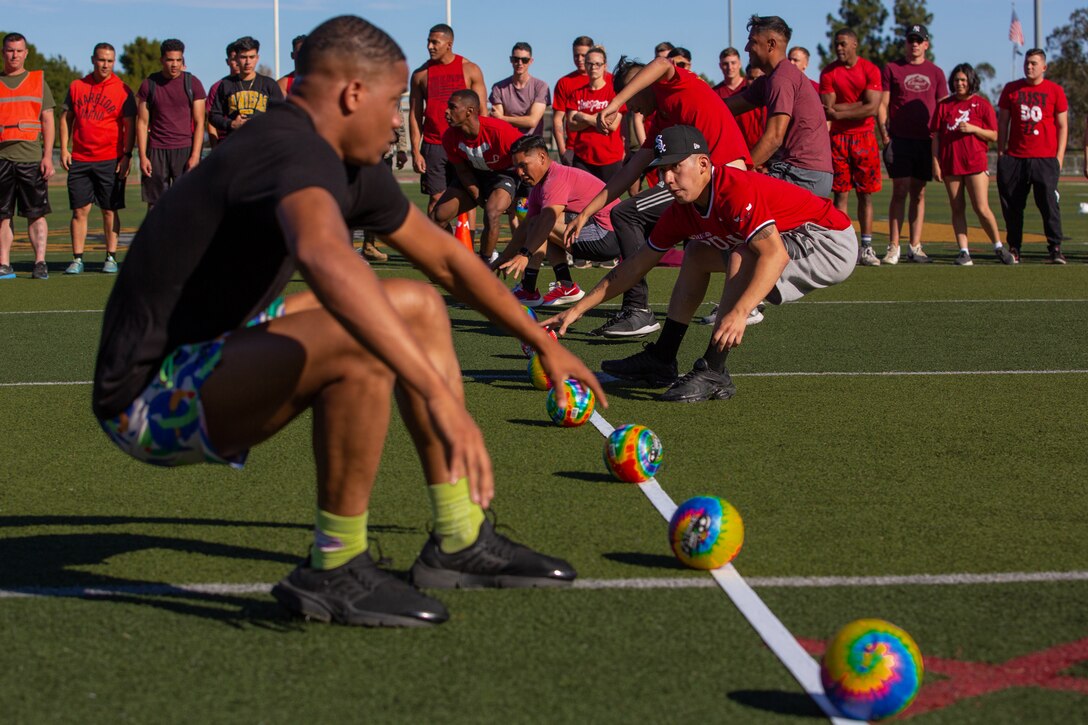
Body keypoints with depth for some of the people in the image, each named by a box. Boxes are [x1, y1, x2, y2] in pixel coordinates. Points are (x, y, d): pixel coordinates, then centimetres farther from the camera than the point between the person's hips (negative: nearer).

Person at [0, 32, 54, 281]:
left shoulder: (38, 80, 11)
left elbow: (48, 121, 7)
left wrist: (48, 156, -2)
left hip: (31, 156, -1)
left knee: (37, 213, -4)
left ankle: (40, 263, -2)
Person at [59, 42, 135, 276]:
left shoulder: (122, 90, 1)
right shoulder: (77, 86, 9)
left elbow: (129, 125, 0)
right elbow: (66, 118, 15)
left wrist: (127, 155, -9)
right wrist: (64, 149, 6)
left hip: (111, 160, -2)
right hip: (79, 160, 2)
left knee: (110, 210, 1)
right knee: (79, 210, 1)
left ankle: (111, 258, 8)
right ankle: (77, 259, 4)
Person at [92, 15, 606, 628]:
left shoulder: (350, 170, 7)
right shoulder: (296, 152, -24)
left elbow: (446, 258, 21)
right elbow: (325, 258, -48)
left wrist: (544, 344, 28)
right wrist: (439, 393, -53)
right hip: (150, 396, -10)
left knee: (418, 307, 12)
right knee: (362, 341, -33)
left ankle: (460, 541, 15)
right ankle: (336, 572, -16)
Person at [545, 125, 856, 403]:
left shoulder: (737, 189, -28)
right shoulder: (682, 212, -2)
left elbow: (775, 254, -39)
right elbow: (636, 265, 5)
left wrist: (739, 313, -49)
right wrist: (578, 309, 2)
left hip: (831, 242, -9)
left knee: (742, 254, -30)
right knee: (697, 254, 11)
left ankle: (713, 372, -26)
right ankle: (663, 360, 10)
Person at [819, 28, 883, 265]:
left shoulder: (870, 70, -1)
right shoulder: (828, 72, 2)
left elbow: (872, 108, -11)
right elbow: (828, 108, -6)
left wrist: (839, 113, -12)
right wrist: (859, 105, -11)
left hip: (864, 137, 0)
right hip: (838, 137, 0)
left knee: (865, 194, 2)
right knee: (841, 194, -1)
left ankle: (866, 248, 5)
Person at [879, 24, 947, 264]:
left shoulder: (935, 73, 13)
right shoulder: (892, 69, 6)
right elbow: (882, 105, 3)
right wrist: (885, 136, -7)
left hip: (926, 141, 3)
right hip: (899, 139, -3)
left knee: (919, 193, 5)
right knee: (900, 191, -8)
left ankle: (915, 246, 8)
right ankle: (893, 247, -6)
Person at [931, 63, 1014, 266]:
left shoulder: (982, 104, 4)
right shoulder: (944, 105, 9)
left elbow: (993, 135, 2)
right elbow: (936, 136, 8)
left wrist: (973, 129, -13)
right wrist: (935, 163, 1)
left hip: (976, 163, -3)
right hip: (950, 164, 3)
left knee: (982, 209, -8)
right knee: (957, 209, 3)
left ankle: (999, 248, 6)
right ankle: (964, 252, 7)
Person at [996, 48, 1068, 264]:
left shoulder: (1055, 91, 5)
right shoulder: (1011, 89, 9)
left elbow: (1062, 126, 6)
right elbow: (1003, 123, 12)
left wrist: (1059, 157, -1)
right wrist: (1001, 153, 6)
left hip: (1045, 159, -2)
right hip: (1014, 158, 2)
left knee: (1049, 203, -8)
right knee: (1012, 205, 2)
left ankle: (1055, 248, -5)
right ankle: (1014, 248, 10)